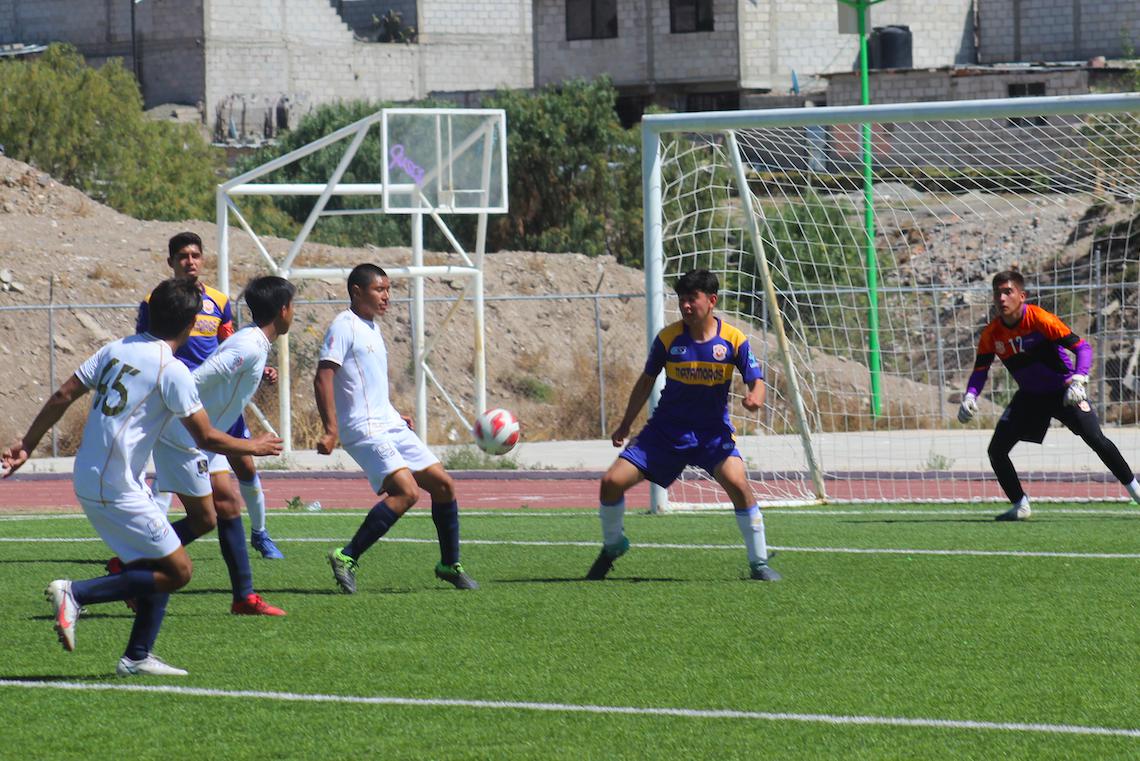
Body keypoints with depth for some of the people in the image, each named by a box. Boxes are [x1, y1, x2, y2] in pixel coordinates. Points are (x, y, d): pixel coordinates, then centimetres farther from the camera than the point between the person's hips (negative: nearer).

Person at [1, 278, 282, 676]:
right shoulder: (172, 371, -14)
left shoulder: (116, 349, 8)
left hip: (88, 479, 9)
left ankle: (138, 657, 16)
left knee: (163, 565, 17)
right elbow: (207, 438, -9)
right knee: (177, 571, -3)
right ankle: (77, 593, -10)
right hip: (117, 490, -9)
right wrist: (253, 447, 9)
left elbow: (62, 397, 9)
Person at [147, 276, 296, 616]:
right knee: (204, 519, -5)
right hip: (182, 438, -10)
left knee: (229, 504, 7)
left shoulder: (252, 342, 9)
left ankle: (244, 597, 9)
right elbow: (195, 382, -26)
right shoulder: (250, 349, -22)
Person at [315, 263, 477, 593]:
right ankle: (347, 558, -17)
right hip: (365, 430, -10)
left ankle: (450, 565, 22)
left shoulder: (371, 328, 18)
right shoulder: (344, 326, -10)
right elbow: (323, 378, -19)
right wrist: (331, 430, -26)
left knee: (442, 484, 8)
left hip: (390, 426, 10)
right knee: (406, 491, -24)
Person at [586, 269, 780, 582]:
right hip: (666, 429, 2)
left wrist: (755, 397, -30)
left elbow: (756, 380, -5)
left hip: (713, 431, -2)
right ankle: (612, 546, 21)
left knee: (737, 483, -28)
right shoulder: (668, 338, -6)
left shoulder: (734, 340, -10)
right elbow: (646, 381, 7)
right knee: (612, 481, -9)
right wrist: (625, 426, 11)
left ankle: (759, 564, -13)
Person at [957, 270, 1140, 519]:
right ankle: (1020, 505, 8)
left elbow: (1082, 347, -22)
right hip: (1029, 396, 4)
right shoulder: (991, 333, -9)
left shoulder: (1040, 319, -23)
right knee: (996, 450, -6)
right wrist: (969, 397, -14)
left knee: (1096, 440, -19)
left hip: (1064, 391, -4)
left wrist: (1079, 380, -37)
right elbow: (980, 370, 4)